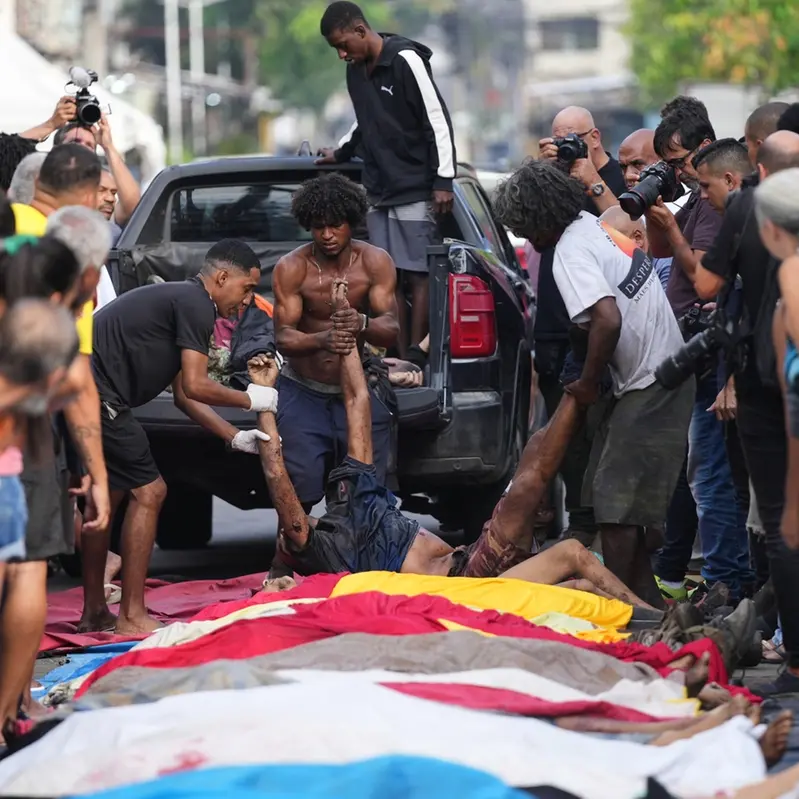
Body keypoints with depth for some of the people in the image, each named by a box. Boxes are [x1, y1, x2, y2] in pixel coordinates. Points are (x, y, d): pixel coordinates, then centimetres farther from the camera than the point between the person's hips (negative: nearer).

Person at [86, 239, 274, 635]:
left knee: (106, 495, 19)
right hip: (95, 396, -10)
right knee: (147, 492, -5)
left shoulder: (178, 299, 24)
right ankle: (132, 617, -5)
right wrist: (248, 399, 2)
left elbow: (183, 395, 25)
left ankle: (94, 613, 25)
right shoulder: (196, 305, -8)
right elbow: (195, 386, -13)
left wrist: (236, 438, 20)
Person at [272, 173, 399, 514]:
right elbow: (283, 338, -18)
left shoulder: (375, 262, -6)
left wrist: (362, 325, -40)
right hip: (303, 393, -1)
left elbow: (391, 330, -15)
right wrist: (320, 340, -41)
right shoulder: (291, 268, -10)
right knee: (299, 493, -8)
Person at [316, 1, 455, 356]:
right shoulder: (355, 71, 13)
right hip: (378, 193, 7)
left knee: (418, 274, -6)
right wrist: (341, 153, 25)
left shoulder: (405, 60, -10)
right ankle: (400, 359, 1)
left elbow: (438, 120, -11)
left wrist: (443, 181, -13)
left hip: (415, 191, -7)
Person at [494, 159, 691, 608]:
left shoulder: (571, 253, -18)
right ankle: (645, 601, 18)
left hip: (649, 384, -10)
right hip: (670, 368, 10)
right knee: (626, 499, 14)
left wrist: (588, 383, -14)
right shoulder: (599, 225, 10)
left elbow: (608, 320, -30)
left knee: (615, 501, -7)